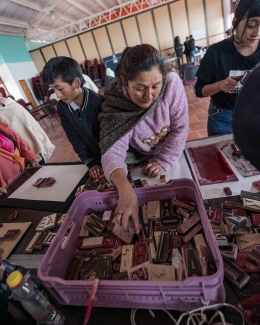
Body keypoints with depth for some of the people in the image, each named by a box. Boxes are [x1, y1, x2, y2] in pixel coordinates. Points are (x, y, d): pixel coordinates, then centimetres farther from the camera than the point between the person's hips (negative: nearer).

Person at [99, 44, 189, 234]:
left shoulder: (172, 83, -26)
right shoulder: (115, 106, -30)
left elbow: (180, 128, -19)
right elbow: (112, 152, -39)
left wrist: (164, 162, -26)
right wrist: (125, 189, -56)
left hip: (172, 155, 2)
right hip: (139, 161, -1)